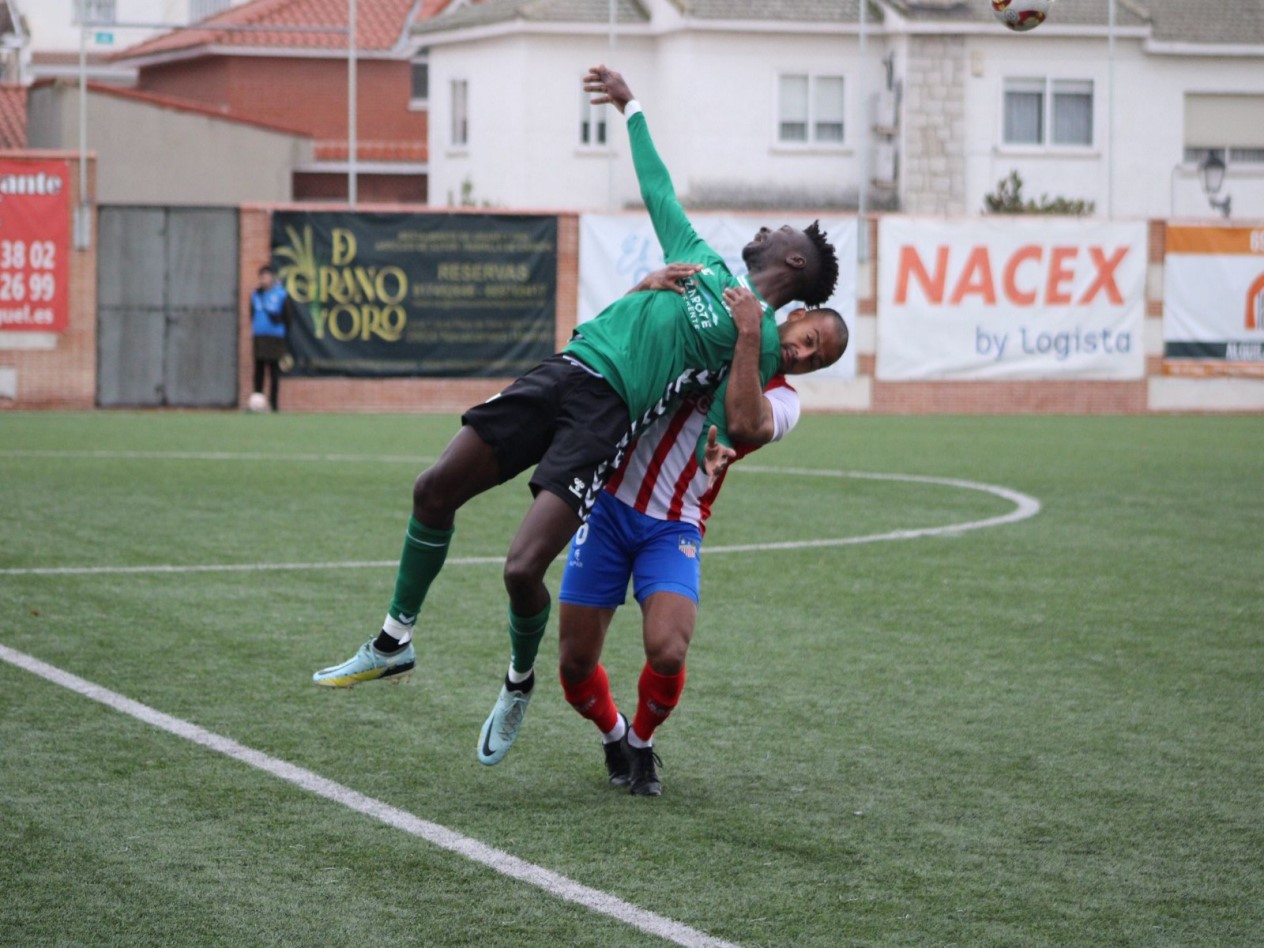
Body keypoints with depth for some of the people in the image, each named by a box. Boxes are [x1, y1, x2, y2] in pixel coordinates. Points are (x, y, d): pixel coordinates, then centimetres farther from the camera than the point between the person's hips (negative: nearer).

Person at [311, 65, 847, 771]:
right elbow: (659, 191, 35)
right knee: (434, 491, -1)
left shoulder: (764, 342, 4)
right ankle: (396, 642, 17)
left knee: (524, 569, -19)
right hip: (565, 370, 7)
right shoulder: (704, 263, 23)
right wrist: (632, 108, 39)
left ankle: (520, 685, 13)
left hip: (607, 414, -7)